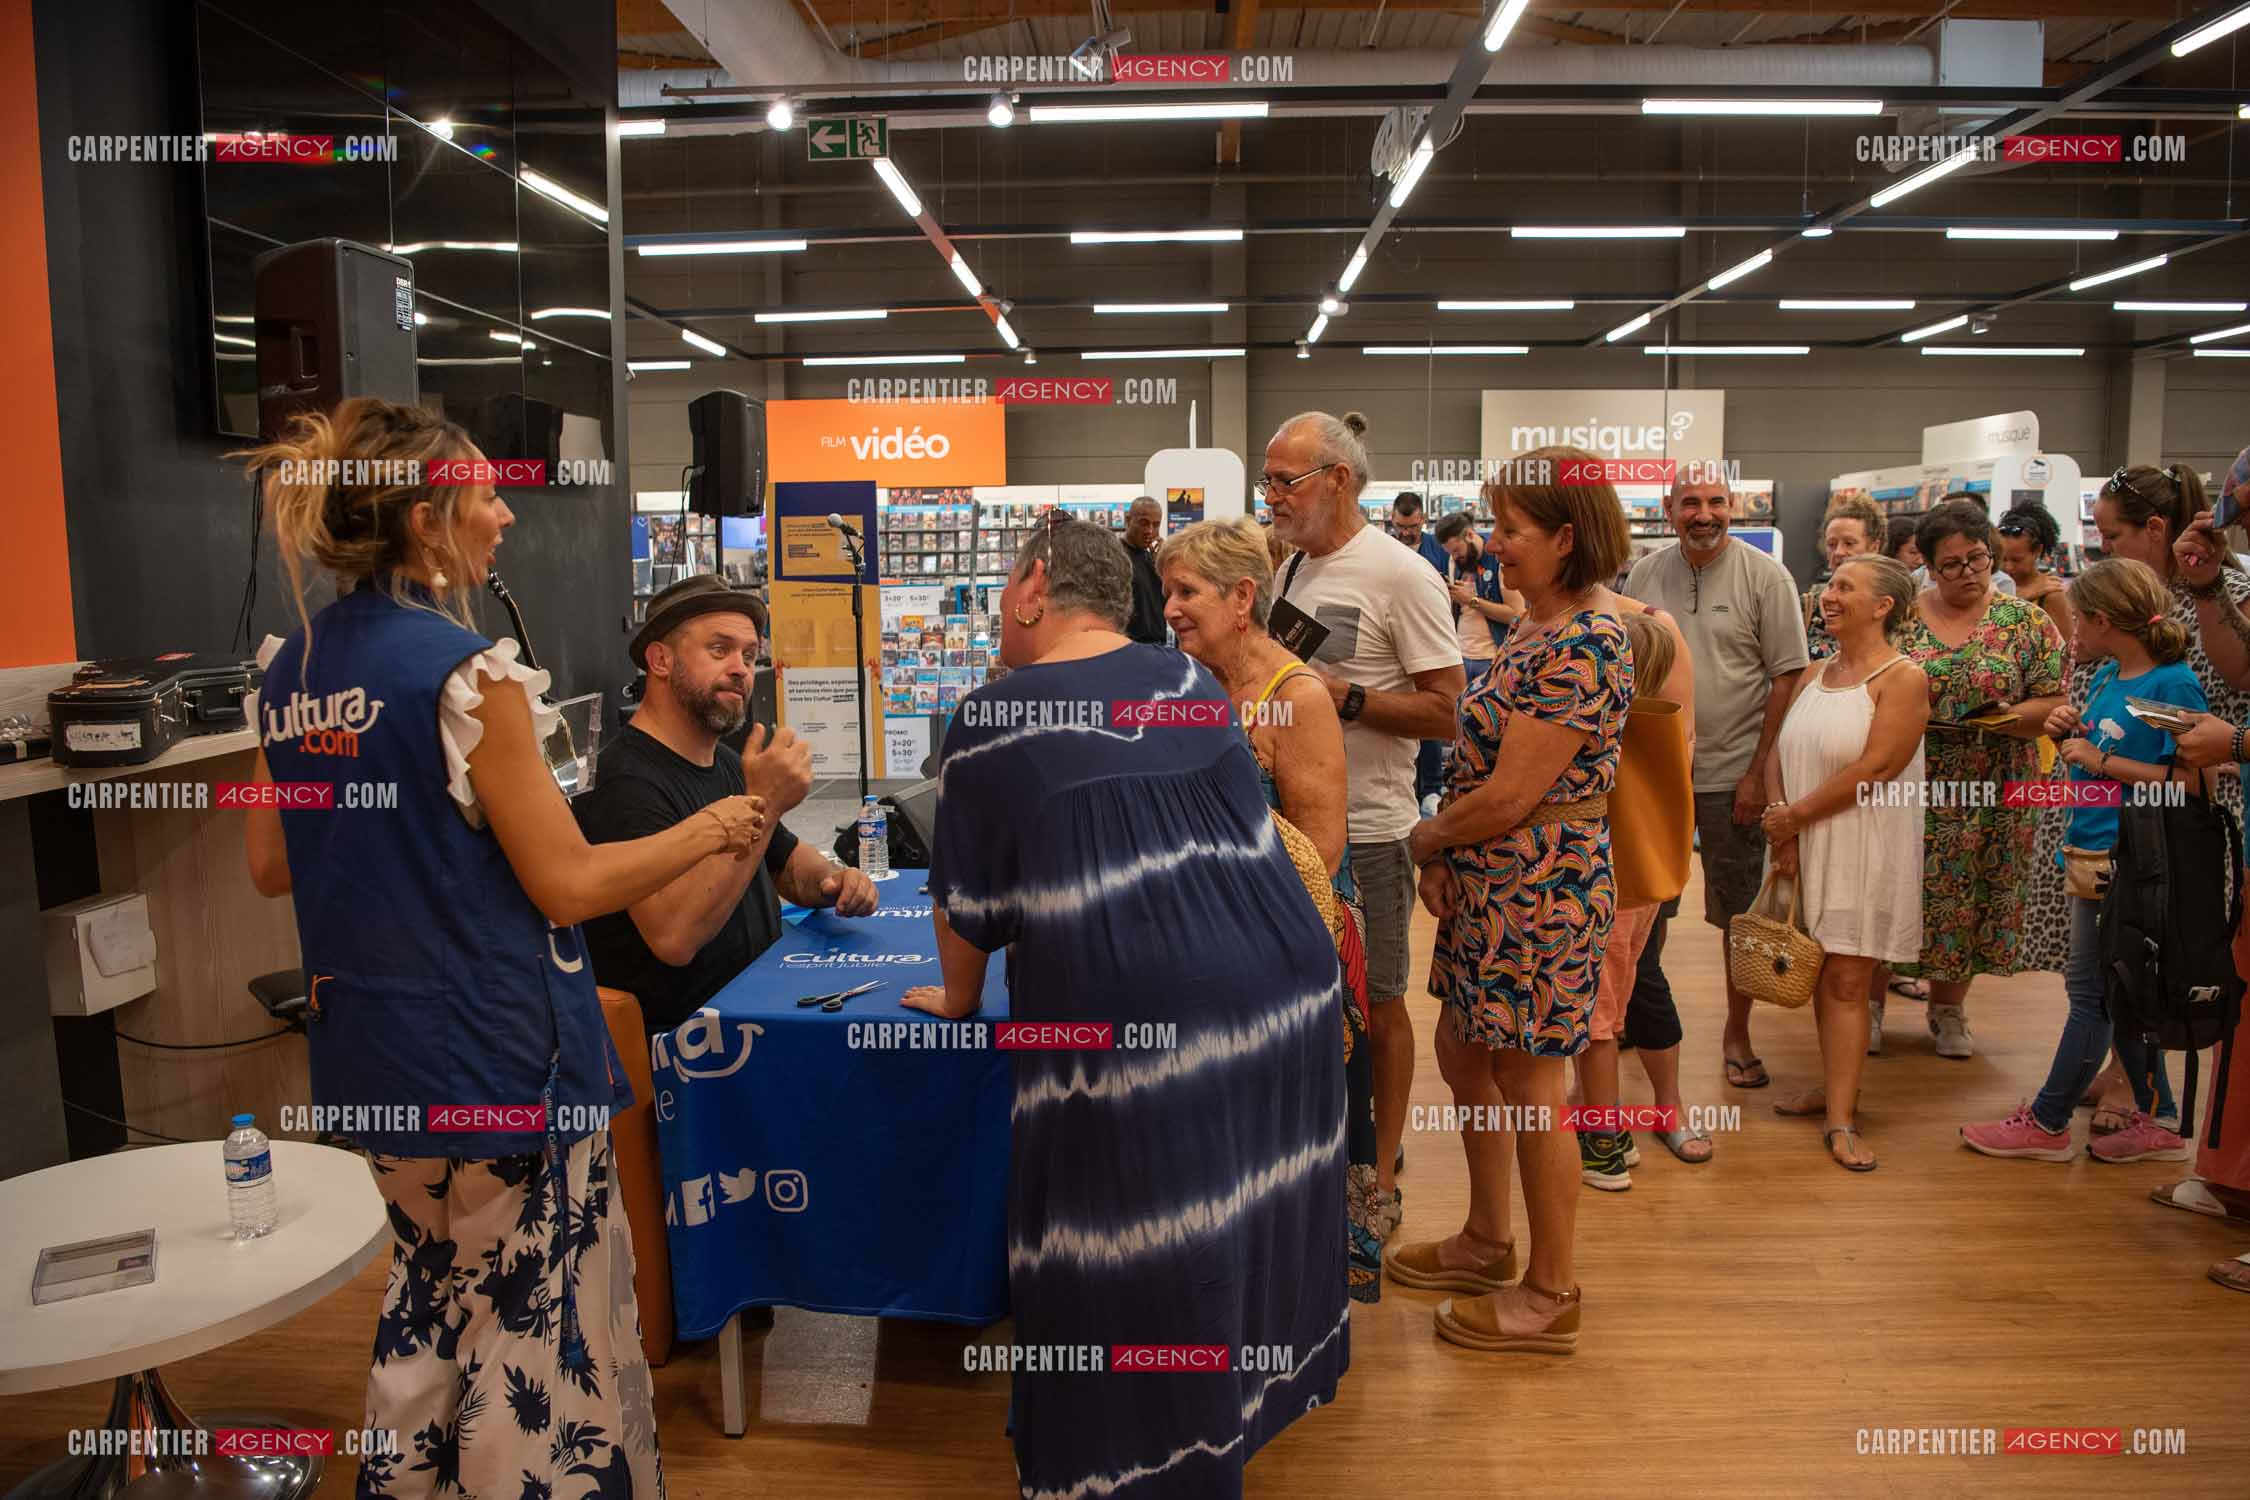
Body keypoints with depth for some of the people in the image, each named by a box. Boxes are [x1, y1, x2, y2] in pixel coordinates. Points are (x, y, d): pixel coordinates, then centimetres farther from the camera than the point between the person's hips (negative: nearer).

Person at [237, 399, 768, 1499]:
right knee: (540, 1333, 6)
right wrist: (714, 829, -5)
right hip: (494, 1057, -8)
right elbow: (570, 885, -17)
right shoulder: (465, 672, -19)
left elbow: (270, 866, 13)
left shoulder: (288, 669, 4)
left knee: (430, 1303, 24)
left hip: (369, 1056, 8)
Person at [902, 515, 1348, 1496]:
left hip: (1130, 1015, -6)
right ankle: (1258, 1389, 44)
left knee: (1138, 1262, 8)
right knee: (1250, 1205, 23)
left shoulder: (990, 722, -3)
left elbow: (968, 900, 5)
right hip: (1281, 981, 6)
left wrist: (958, 1000, 23)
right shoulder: (1189, 678, 12)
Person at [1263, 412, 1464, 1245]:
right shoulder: (1292, 567, 10)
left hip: (1364, 830, -7)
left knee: (1375, 1004, 6)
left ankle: (1380, 1179, 21)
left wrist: (1339, 695, -24)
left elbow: (1446, 709, -16)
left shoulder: (1399, 574, -14)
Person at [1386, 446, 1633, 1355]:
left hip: (1541, 890, -10)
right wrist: (1444, 854, 3)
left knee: (1529, 1085, 3)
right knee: (1463, 1053, 20)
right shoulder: (1540, 625, 11)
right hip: (1490, 885, 10)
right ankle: (1487, 1244, 39)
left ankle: (1550, 1298, 21)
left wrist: (1427, 837, -7)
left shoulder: (1581, 647, -22)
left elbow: (1510, 797, -23)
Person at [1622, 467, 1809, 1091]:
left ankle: (1737, 1034, 22)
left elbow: (1788, 678, -7)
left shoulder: (1765, 577, -6)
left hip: (1732, 772, -3)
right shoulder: (1645, 574, 4)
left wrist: (1760, 771, -11)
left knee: (1741, 910, 7)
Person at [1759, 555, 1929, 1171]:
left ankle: (1840, 1120, -2)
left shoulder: (1903, 678, -9)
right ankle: (1836, 1086, 25)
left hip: (1864, 849, -6)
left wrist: (1795, 816, -13)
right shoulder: (1817, 673, 12)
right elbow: (1780, 752, 7)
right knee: (1822, 975, 12)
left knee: (1847, 980, -5)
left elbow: (1875, 767, -19)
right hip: (1806, 848, 6)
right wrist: (1780, 827, -7)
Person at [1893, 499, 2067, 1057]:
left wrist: (2011, 717, -19)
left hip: (1992, 797, 0)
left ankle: (1947, 1009, 26)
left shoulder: (2026, 622, 2)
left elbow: (2053, 702, 0)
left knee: (1967, 902, 8)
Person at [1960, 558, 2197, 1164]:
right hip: (2090, 852, 9)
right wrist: (2067, 733, 1)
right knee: (2117, 991, 15)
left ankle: (2047, 1124, 10)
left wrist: (2102, 761, -19)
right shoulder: (2106, 676, 10)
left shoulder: (2172, 685, -16)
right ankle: (2158, 1121, 26)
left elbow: (2190, 779, -23)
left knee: (2093, 990, 1)